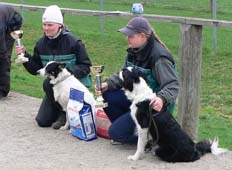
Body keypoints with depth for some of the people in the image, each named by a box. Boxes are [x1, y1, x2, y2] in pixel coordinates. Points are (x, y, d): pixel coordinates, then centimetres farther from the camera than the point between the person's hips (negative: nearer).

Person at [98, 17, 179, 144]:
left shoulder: (159, 56, -25)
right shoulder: (134, 50, 2)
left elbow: (173, 85, -28)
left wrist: (162, 99, -48)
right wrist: (108, 84, -7)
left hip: (153, 105, -9)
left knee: (115, 133, -14)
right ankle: (125, 128, 9)